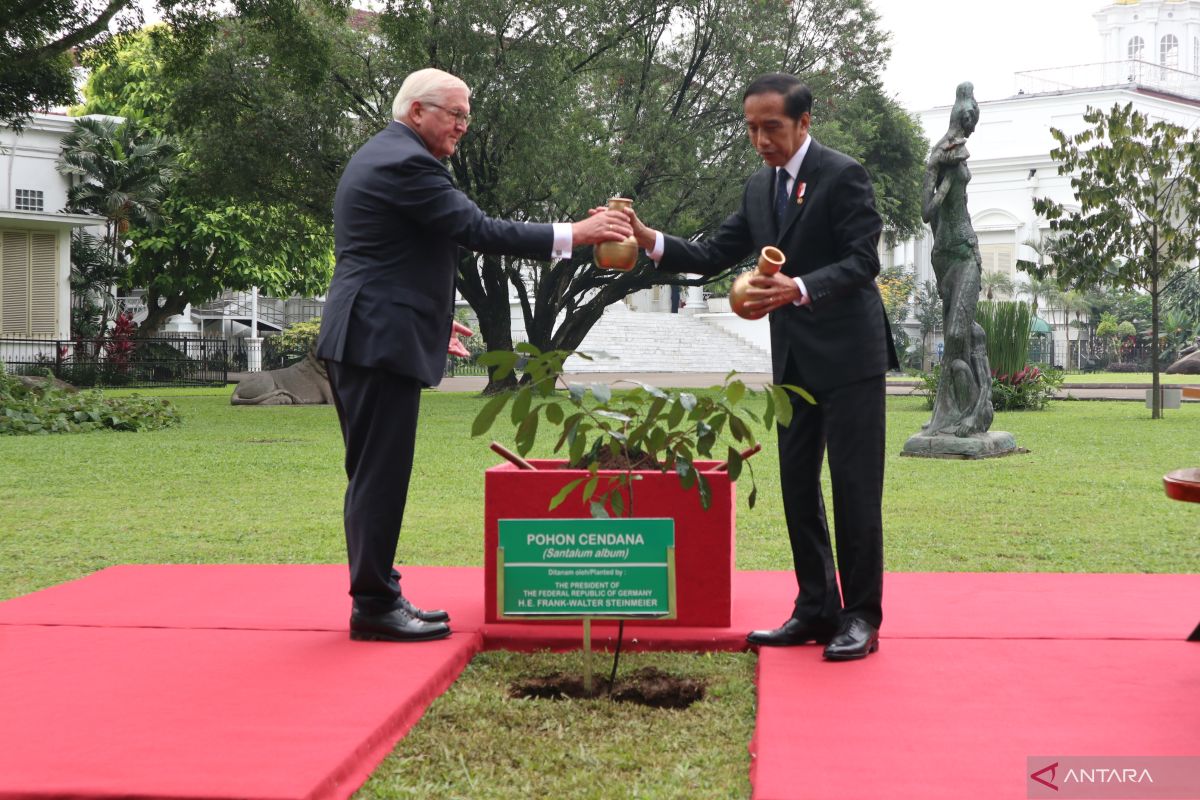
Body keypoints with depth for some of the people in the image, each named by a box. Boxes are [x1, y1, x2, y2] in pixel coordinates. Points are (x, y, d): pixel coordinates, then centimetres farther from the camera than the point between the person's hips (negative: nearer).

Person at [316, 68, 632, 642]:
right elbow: (477, 230, -20)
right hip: (381, 341, -11)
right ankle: (374, 605, 1)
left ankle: (375, 596, 21)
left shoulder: (380, 158, 19)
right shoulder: (405, 162, -14)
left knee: (374, 475, 14)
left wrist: (429, 317, 27)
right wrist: (573, 234, -18)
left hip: (363, 337, 11)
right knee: (380, 474, -5)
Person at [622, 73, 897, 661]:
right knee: (797, 485, 9)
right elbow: (715, 254, 7)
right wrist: (650, 240, -9)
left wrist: (798, 289, -33)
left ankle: (861, 617, 5)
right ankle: (816, 610, 18)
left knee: (855, 487, -4)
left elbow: (862, 261, -17)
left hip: (848, 354, -7)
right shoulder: (760, 187, 11)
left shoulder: (842, 175, -11)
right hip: (795, 359, 8)